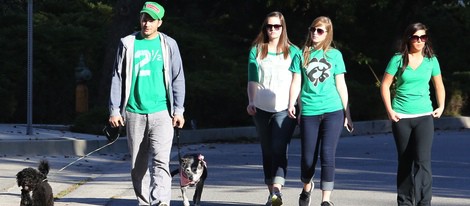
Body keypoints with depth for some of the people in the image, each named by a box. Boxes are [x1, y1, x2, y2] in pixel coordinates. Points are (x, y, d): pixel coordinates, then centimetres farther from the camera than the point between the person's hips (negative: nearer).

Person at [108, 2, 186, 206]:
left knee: (160, 161, -14)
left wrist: (178, 110, 0)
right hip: (134, 112, 2)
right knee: (138, 164, 7)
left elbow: (177, 79, 7)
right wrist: (114, 110, 3)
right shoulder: (127, 44, 7)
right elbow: (118, 78, 8)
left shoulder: (168, 45, 6)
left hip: (161, 112, -2)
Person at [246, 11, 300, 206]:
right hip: (262, 109, 3)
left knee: (279, 149, -18)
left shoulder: (293, 52, 7)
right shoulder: (256, 50, 10)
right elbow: (252, 80, 10)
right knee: (267, 151, 7)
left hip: (285, 109, -3)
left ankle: (277, 190, -28)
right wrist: (251, 102, -2)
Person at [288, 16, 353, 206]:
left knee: (327, 155, -10)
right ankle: (307, 187, 34)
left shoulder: (334, 54, 8)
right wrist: (291, 104, -12)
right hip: (309, 112, 1)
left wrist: (347, 113, 9)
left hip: (332, 112, -1)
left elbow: (340, 84, 10)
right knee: (308, 157, 4)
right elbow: (296, 82, 4)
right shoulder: (302, 54, 8)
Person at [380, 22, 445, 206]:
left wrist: (441, 106, 2)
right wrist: (389, 110, -6)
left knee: (423, 160, -14)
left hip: (424, 116, 0)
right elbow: (385, 85, 2)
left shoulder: (431, 60, 4)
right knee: (405, 162, 8)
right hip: (401, 117, 0)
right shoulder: (398, 59, -1)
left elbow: (439, 86, 15)